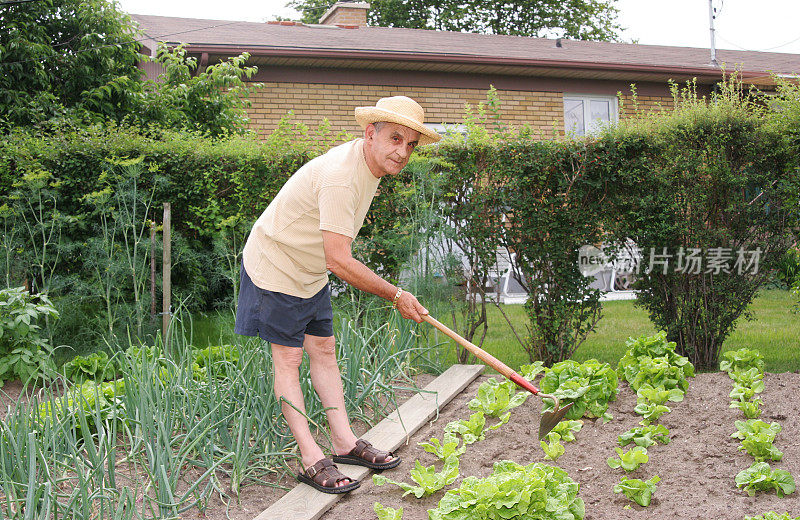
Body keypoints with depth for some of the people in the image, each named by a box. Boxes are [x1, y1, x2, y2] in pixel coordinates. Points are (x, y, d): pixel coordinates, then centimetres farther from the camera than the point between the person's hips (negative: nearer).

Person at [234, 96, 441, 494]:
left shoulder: (371, 164, -1)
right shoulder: (340, 177, -33)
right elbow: (338, 261, -34)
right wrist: (396, 296, -26)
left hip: (311, 272, 9)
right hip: (276, 266, -9)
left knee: (324, 350, 10)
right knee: (288, 358, -4)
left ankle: (344, 442, 16)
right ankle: (312, 460, -3)